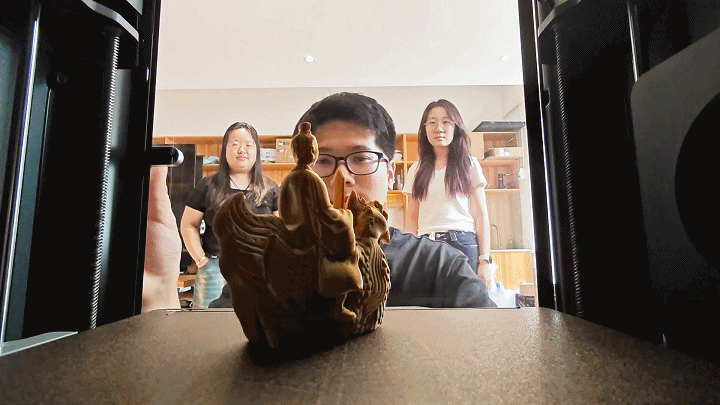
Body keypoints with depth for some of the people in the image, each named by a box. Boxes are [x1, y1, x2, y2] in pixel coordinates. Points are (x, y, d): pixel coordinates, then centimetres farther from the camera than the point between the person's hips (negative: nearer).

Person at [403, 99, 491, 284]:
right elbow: (412, 218, 12)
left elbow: (481, 216, 4)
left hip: (462, 243, -1)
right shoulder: (416, 170, 14)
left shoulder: (469, 164, 9)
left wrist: (484, 260, -3)